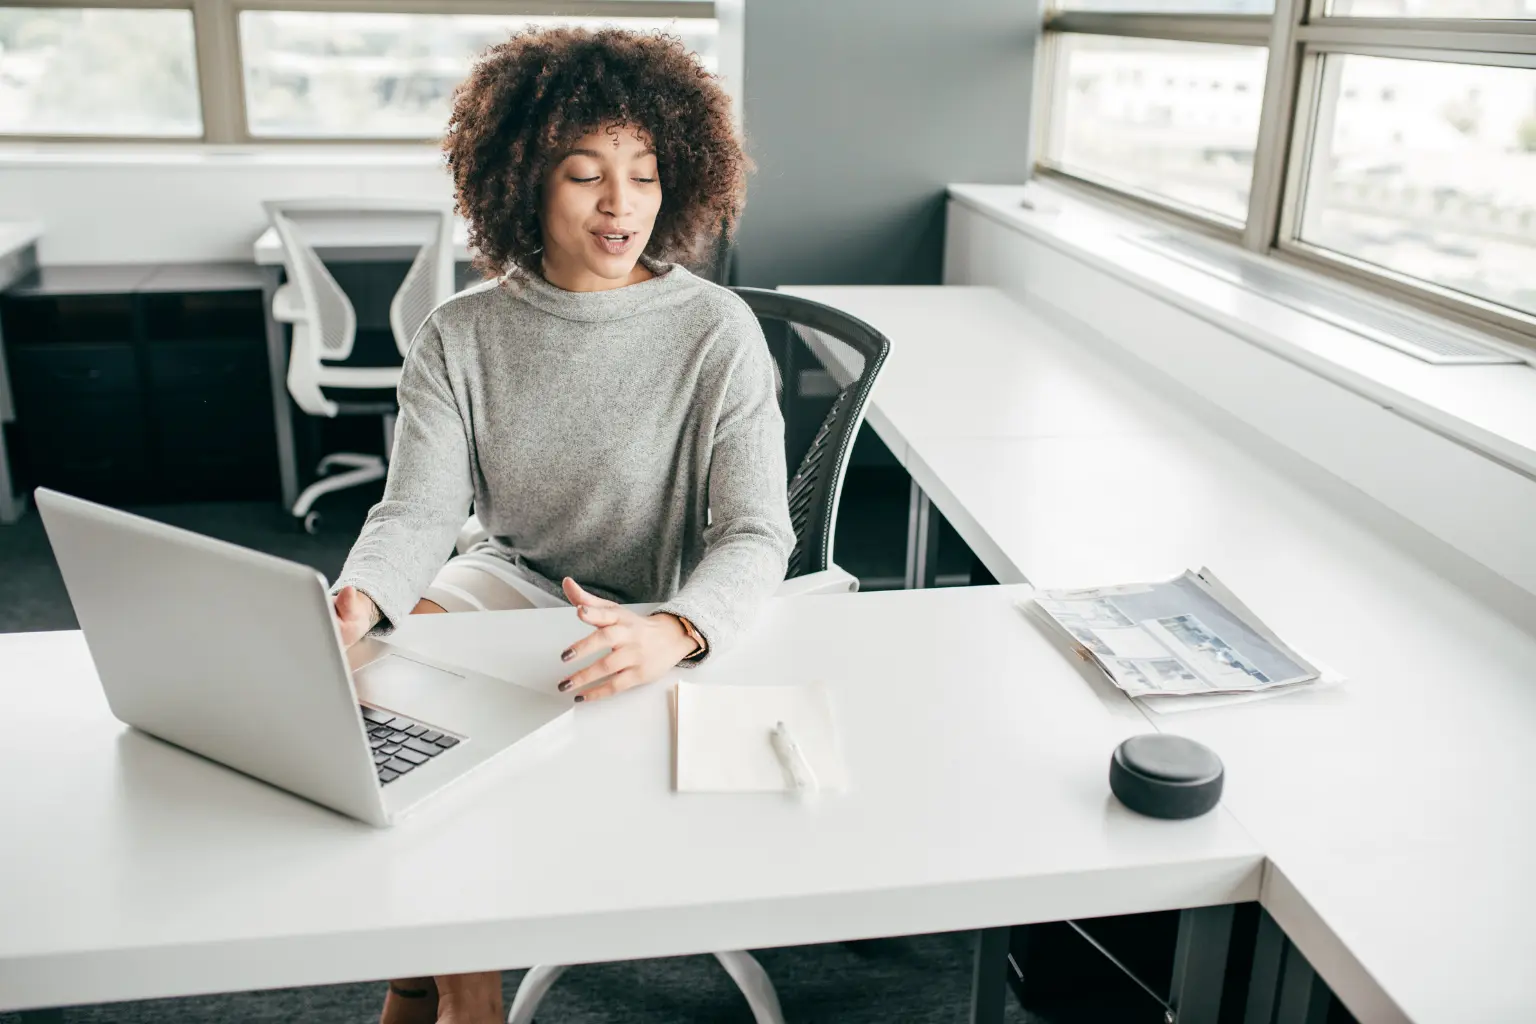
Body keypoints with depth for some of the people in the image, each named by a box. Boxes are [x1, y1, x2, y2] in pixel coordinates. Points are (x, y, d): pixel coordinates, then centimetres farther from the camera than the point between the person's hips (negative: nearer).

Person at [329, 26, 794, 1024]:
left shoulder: (717, 333, -14)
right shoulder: (461, 336, -3)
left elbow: (756, 534, -20)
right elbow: (420, 508, -10)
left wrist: (673, 630, -41)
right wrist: (357, 599, -33)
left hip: (666, 624, -4)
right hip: (510, 580, 5)